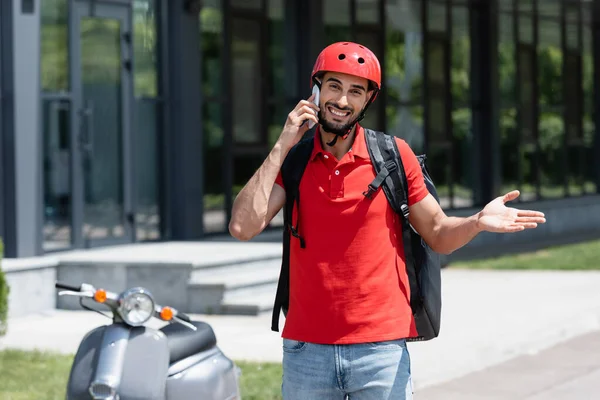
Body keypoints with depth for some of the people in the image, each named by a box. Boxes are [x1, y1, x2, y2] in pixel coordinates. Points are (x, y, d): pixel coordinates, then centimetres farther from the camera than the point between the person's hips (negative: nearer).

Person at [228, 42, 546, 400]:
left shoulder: (395, 155, 1)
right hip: (306, 351, 1)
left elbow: (438, 234, 6)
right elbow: (243, 227, -10)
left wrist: (477, 222, -16)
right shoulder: (291, 158, 3)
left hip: (381, 347, -1)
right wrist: (282, 147, -9)